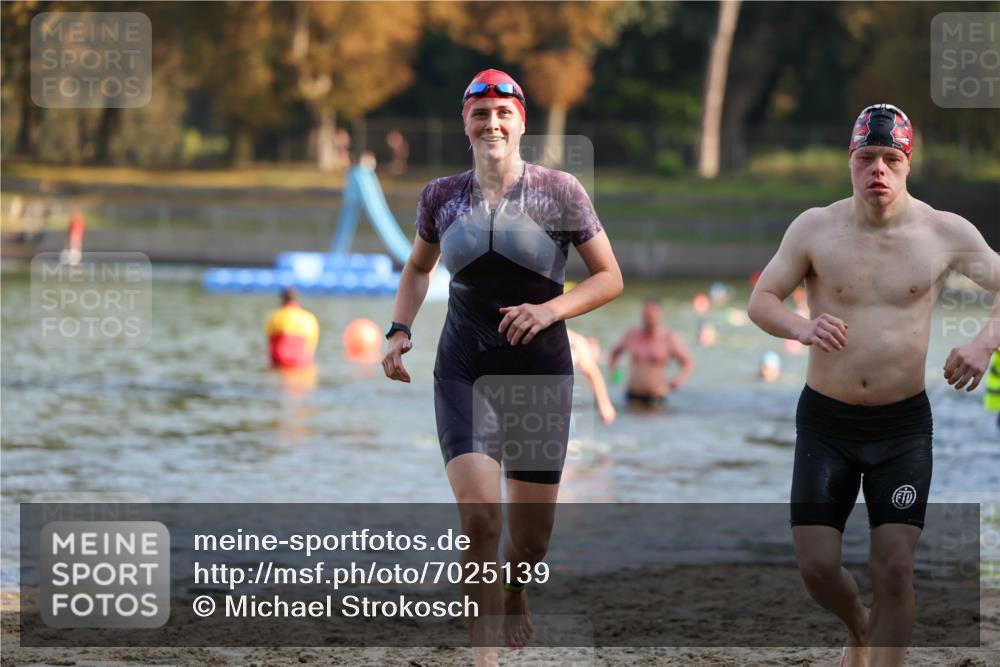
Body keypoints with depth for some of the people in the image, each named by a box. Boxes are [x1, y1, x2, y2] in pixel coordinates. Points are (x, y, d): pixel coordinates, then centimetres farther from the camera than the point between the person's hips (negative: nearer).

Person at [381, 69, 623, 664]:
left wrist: (551, 310, -17)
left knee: (532, 536, 7)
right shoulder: (442, 197, 2)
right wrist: (400, 330, 5)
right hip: (465, 370, 0)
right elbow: (419, 268, 21)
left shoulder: (558, 191, -5)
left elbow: (610, 279, -2)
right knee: (479, 516, -19)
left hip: (541, 370, 0)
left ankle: (516, 593, 43)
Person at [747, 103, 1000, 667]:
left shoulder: (945, 232, -5)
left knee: (894, 568, -7)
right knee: (817, 566, 0)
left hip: (903, 425, -1)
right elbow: (761, 301, -2)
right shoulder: (815, 228, -5)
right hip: (825, 419, 1)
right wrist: (801, 328, -24)